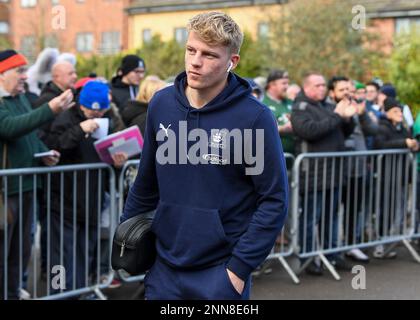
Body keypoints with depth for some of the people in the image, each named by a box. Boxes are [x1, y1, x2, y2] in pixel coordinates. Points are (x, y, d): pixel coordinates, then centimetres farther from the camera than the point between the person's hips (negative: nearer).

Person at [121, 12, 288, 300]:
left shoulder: (255, 117, -13)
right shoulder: (161, 104, 0)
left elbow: (274, 200, -10)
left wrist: (240, 265, -13)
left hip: (221, 270, -4)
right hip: (164, 266, 4)